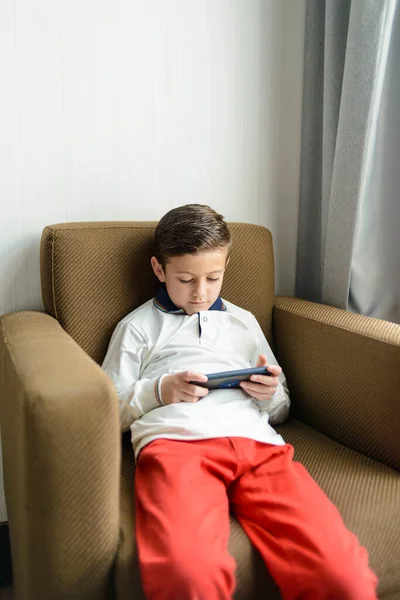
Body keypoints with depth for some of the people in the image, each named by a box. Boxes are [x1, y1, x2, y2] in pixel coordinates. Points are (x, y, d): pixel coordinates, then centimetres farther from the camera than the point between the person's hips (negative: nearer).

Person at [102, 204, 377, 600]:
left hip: (257, 441, 3)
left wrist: (271, 395, 10)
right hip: (175, 440, -2)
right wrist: (157, 391, 0)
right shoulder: (138, 327, 22)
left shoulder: (244, 322, 31)